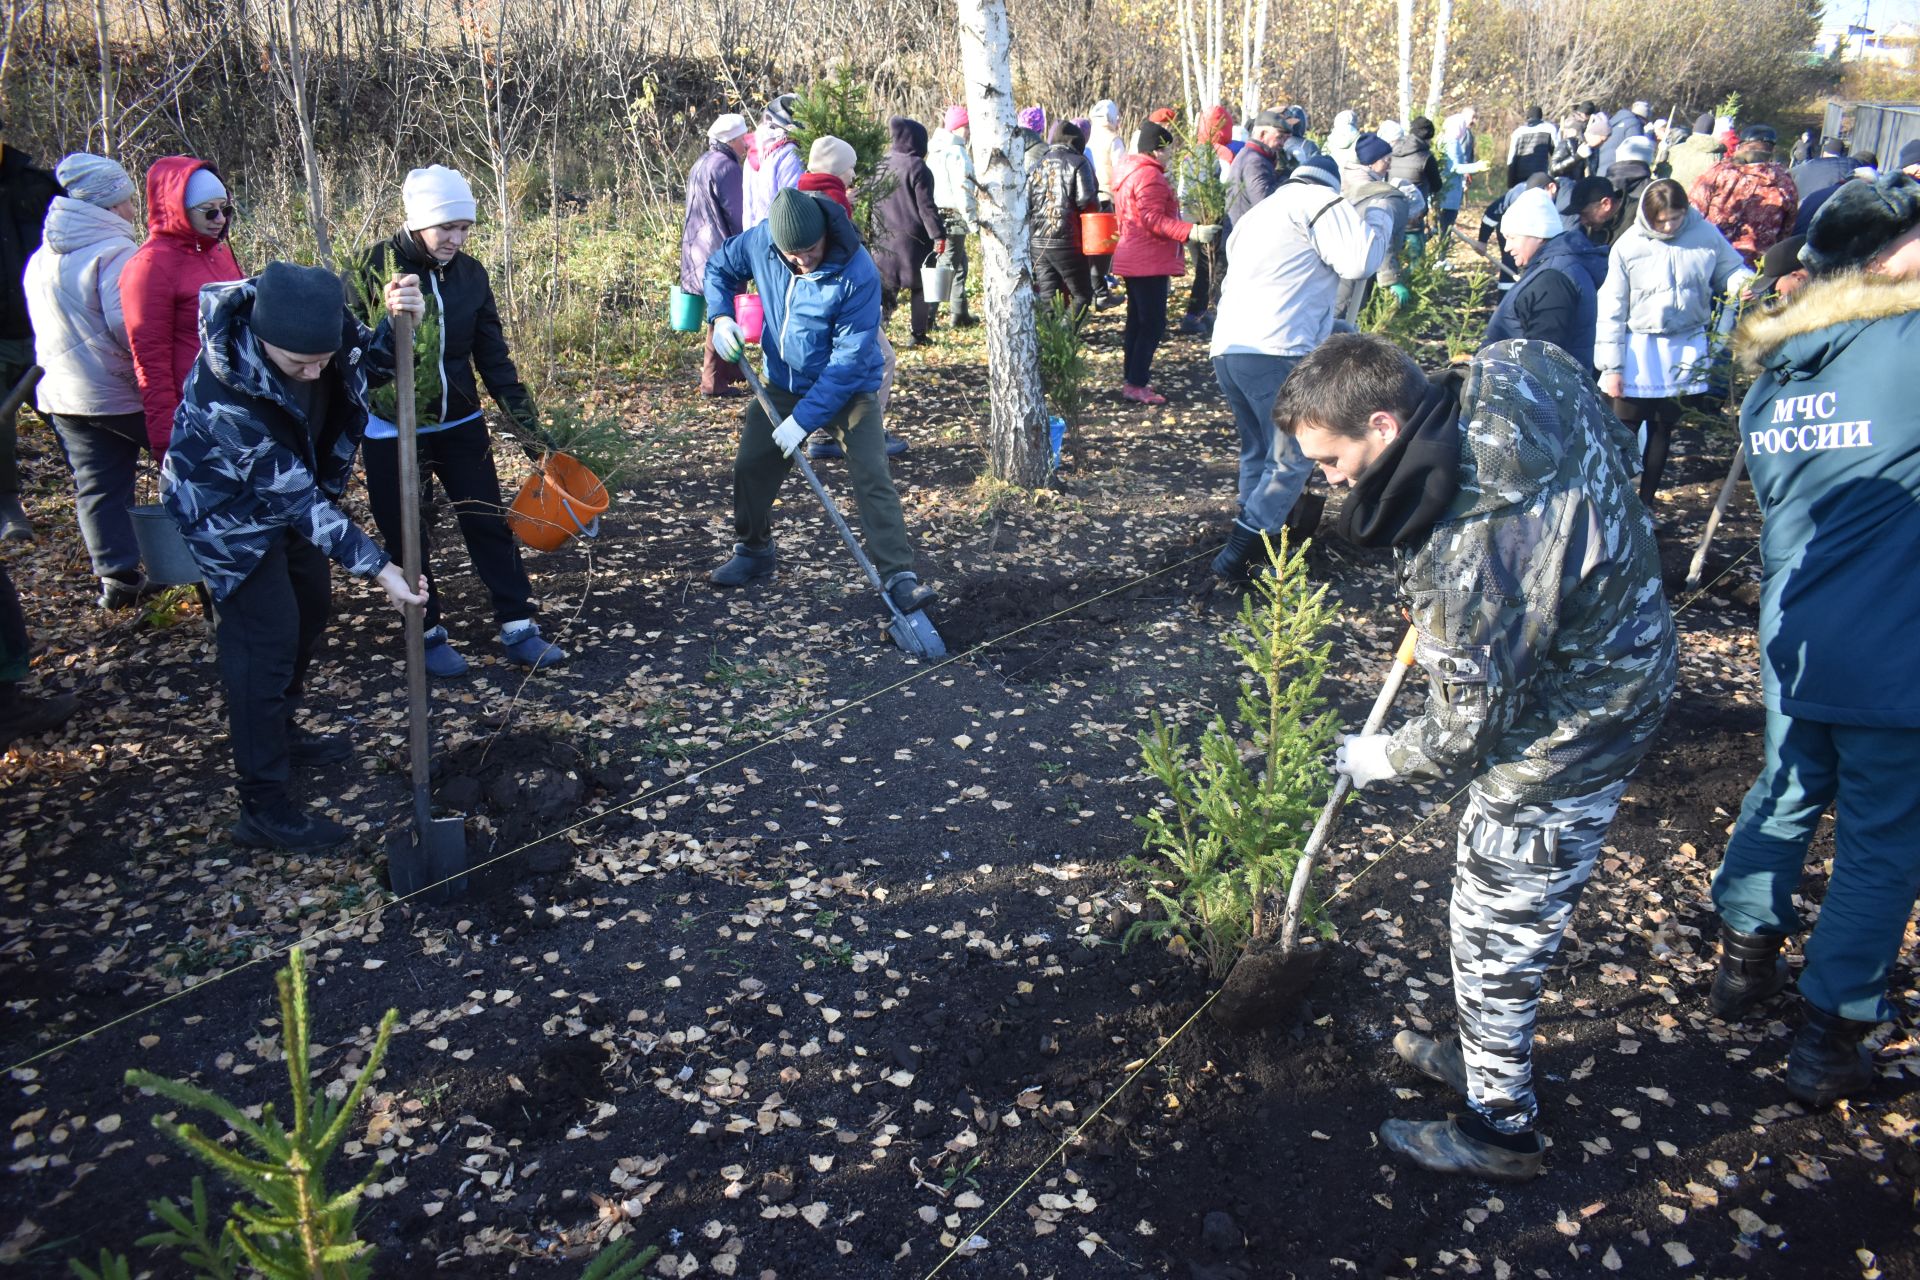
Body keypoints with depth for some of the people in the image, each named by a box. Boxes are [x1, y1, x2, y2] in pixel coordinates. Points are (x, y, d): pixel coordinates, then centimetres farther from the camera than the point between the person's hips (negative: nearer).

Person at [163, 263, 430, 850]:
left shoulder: (313, 320, -23)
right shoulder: (227, 388, -38)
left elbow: (370, 365, -3)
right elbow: (294, 496, -33)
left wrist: (398, 323, -26)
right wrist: (377, 567, -33)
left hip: (291, 487, 7)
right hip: (232, 509, -7)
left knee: (309, 611, 18)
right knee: (267, 636, -9)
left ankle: (279, 731, 41)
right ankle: (263, 807, -1)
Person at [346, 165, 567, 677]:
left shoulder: (470, 274, -1)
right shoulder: (372, 268, -12)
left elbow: (494, 358, 6)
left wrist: (529, 428, 5)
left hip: (460, 425, 3)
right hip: (391, 433, -3)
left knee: (490, 524, 5)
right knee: (407, 537, 8)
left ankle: (518, 629, 14)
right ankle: (430, 633, 23)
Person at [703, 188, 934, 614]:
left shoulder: (858, 274, -30)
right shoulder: (760, 242, -15)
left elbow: (849, 359, -29)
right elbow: (720, 267, 7)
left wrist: (803, 419, -29)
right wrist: (721, 316, -14)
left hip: (848, 391, -5)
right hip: (782, 384, 5)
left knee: (871, 479, -17)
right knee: (750, 467, 10)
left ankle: (899, 575, -15)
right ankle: (753, 551, 33)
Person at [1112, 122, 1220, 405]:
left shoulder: (1129, 171, 17)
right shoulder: (1149, 175, -16)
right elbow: (1154, 220, -25)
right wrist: (1191, 231, -32)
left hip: (1133, 260, 11)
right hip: (1150, 262, -11)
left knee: (1138, 321, 15)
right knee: (1153, 324, -8)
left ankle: (1131, 379, 20)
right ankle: (1136, 384, -9)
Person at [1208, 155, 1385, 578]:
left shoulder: (1259, 210, 30)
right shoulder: (1322, 202, 4)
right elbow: (1358, 261, -9)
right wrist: (1378, 221, 11)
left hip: (1226, 348, 8)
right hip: (1274, 352, -8)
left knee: (1257, 451, 20)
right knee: (1292, 459, -3)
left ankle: (1252, 532, 21)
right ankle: (1239, 554, -10)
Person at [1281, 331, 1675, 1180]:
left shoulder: (1472, 552, -37)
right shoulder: (1507, 371, -13)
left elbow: (1467, 730, -23)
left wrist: (1381, 759, -1)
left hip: (1568, 726, -9)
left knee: (1497, 926, 9)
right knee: (1514, 908, 25)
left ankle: (1500, 1127, 30)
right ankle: (1486, 1055, 46)